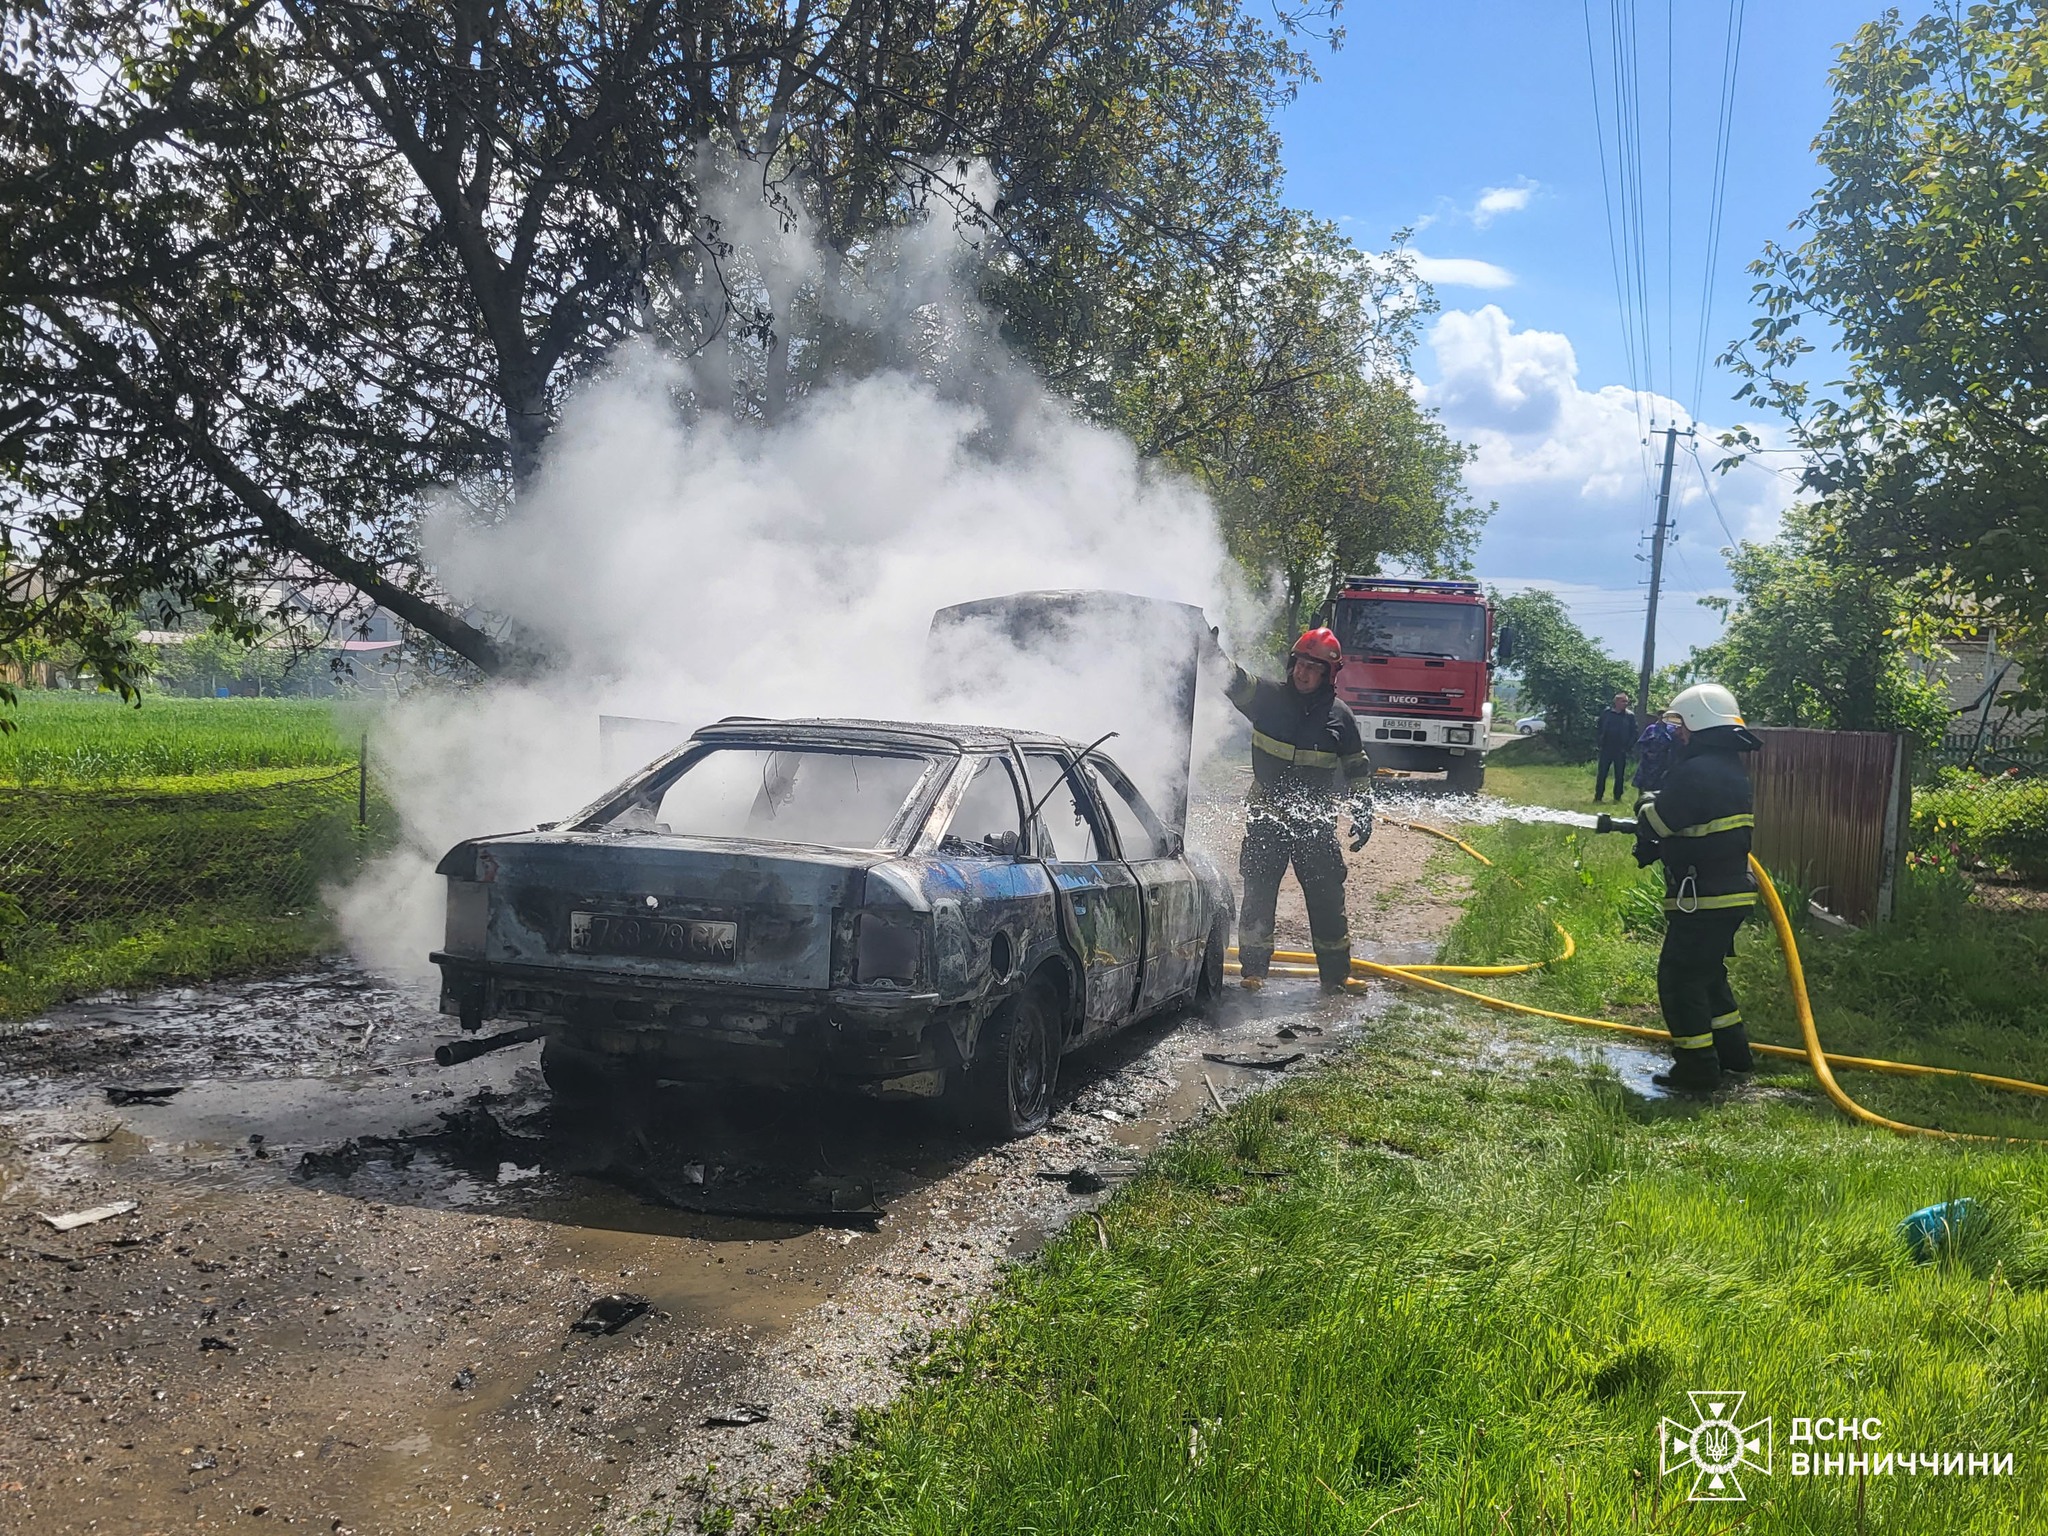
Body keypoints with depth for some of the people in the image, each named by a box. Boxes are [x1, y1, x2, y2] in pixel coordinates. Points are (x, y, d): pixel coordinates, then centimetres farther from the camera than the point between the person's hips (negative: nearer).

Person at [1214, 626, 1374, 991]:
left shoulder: (1339, 715, 0)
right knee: (1258, 896, 3)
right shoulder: (1268, 698, -2)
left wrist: (1363, 816, 5)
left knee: (1327, 899, 5)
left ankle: (1335, 975, 17)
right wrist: (1212, 651, -33)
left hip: (1316, 824, 0)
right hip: (1265, 820, 0)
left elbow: (1358, 769, 8)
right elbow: (1234, 680, -14)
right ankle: (1253, 971, 13)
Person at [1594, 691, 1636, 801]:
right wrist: (1598, 743, -3)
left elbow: (1633, 733, 2)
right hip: (1606, 749, 0)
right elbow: (1599, 729, 6)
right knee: (1601, 774, 2)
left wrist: (1629, 747, -7)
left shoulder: (1630, 716, 1)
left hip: (1621, 751, 0)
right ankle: (1597, 797, 7)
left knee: (1620, 775, 6)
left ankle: (1617, 798, 14)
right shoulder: (1606, 713, 1)